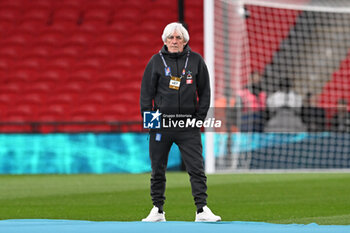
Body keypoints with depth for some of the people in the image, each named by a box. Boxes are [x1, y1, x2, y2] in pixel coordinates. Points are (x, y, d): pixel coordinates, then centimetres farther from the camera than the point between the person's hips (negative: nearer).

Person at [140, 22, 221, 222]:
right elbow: (146, 93, 6)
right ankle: (158, 210, 15)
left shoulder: (196, 60, 5)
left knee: (197, 168, -7)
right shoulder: (156, 61, 3)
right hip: (161, 123, 0)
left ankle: (202, 209, -6)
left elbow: (205, 91, 10)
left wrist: (200, 117, 2)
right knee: (158, 170, 5)